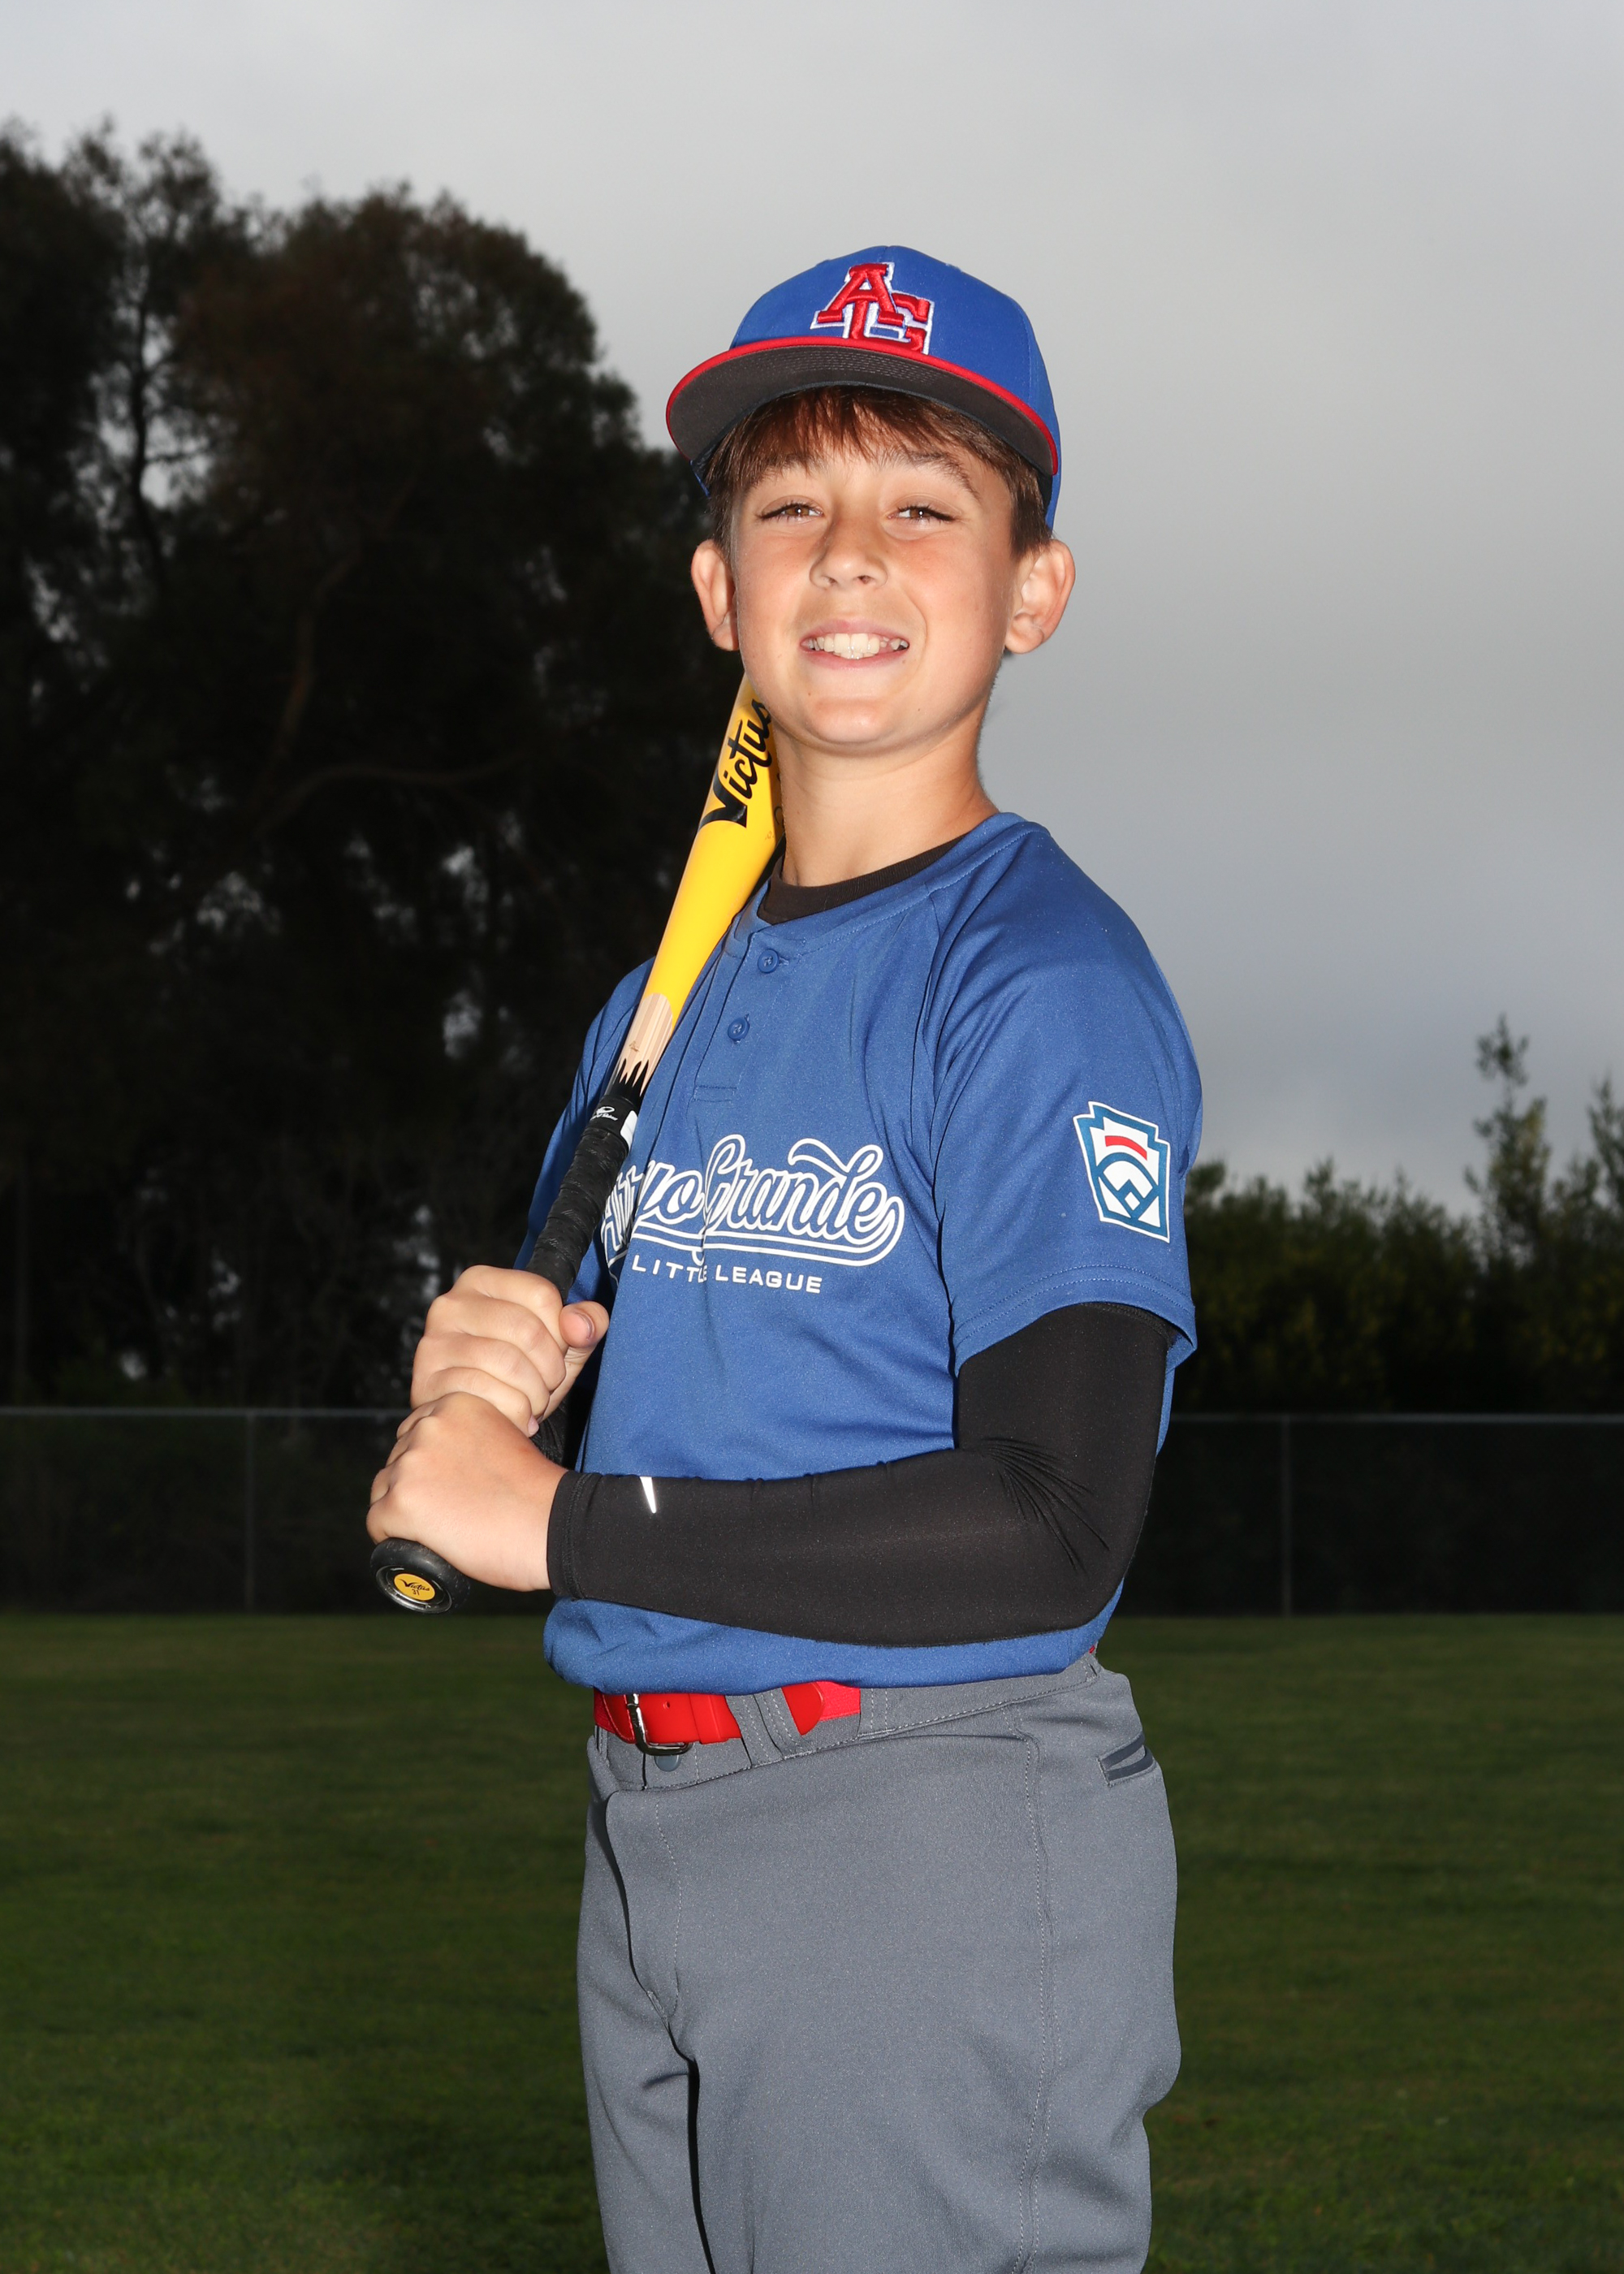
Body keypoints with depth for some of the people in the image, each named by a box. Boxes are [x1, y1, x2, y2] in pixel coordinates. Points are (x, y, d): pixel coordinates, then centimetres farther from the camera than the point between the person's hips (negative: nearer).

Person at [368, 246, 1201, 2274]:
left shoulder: (1046, 980, -11)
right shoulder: (668, 999, 14)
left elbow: (1050, 1534, -22)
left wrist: (554, 1520, -15)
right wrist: (477, 1384, -4)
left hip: (938, 1825, -8)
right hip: (645, 1834, 8)